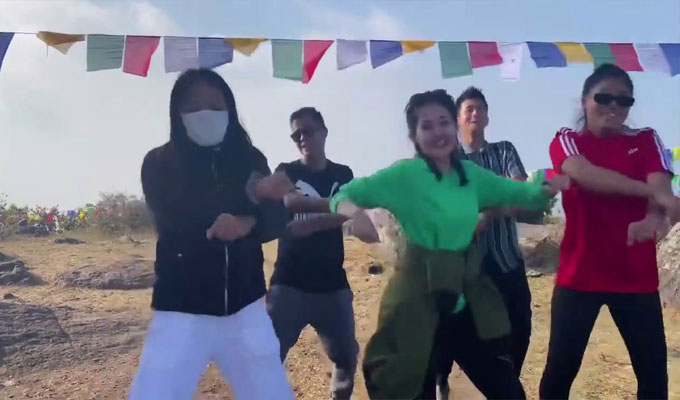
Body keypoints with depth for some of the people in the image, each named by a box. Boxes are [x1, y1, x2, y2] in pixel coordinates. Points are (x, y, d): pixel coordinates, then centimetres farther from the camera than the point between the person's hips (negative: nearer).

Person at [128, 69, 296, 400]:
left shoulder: (250, 159, 6)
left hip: (245, 307, 3)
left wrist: (246, 225, -28)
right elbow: (177, 220, -19)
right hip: (182, 311, -2)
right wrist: (252, 192, -28)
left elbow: (277, 221, -5)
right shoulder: (159, 163, -1)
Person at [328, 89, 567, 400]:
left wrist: (547, 189, -8)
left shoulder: (471, 174, 3)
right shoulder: (403, 175, -12)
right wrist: (356, 213, -32)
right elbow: (343, 195, -10)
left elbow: (519, 194, 12)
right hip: (417, 299, -5)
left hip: (465, 301, 6)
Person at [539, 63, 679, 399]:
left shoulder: (646, 140, 8)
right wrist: (653, 193, -30)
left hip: (637, 275, 2)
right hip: (579, 274, -2)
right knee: (560, 369, 2)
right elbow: (584, 174, -20)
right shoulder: (566, 141, 3)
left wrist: (651, 219, -33)